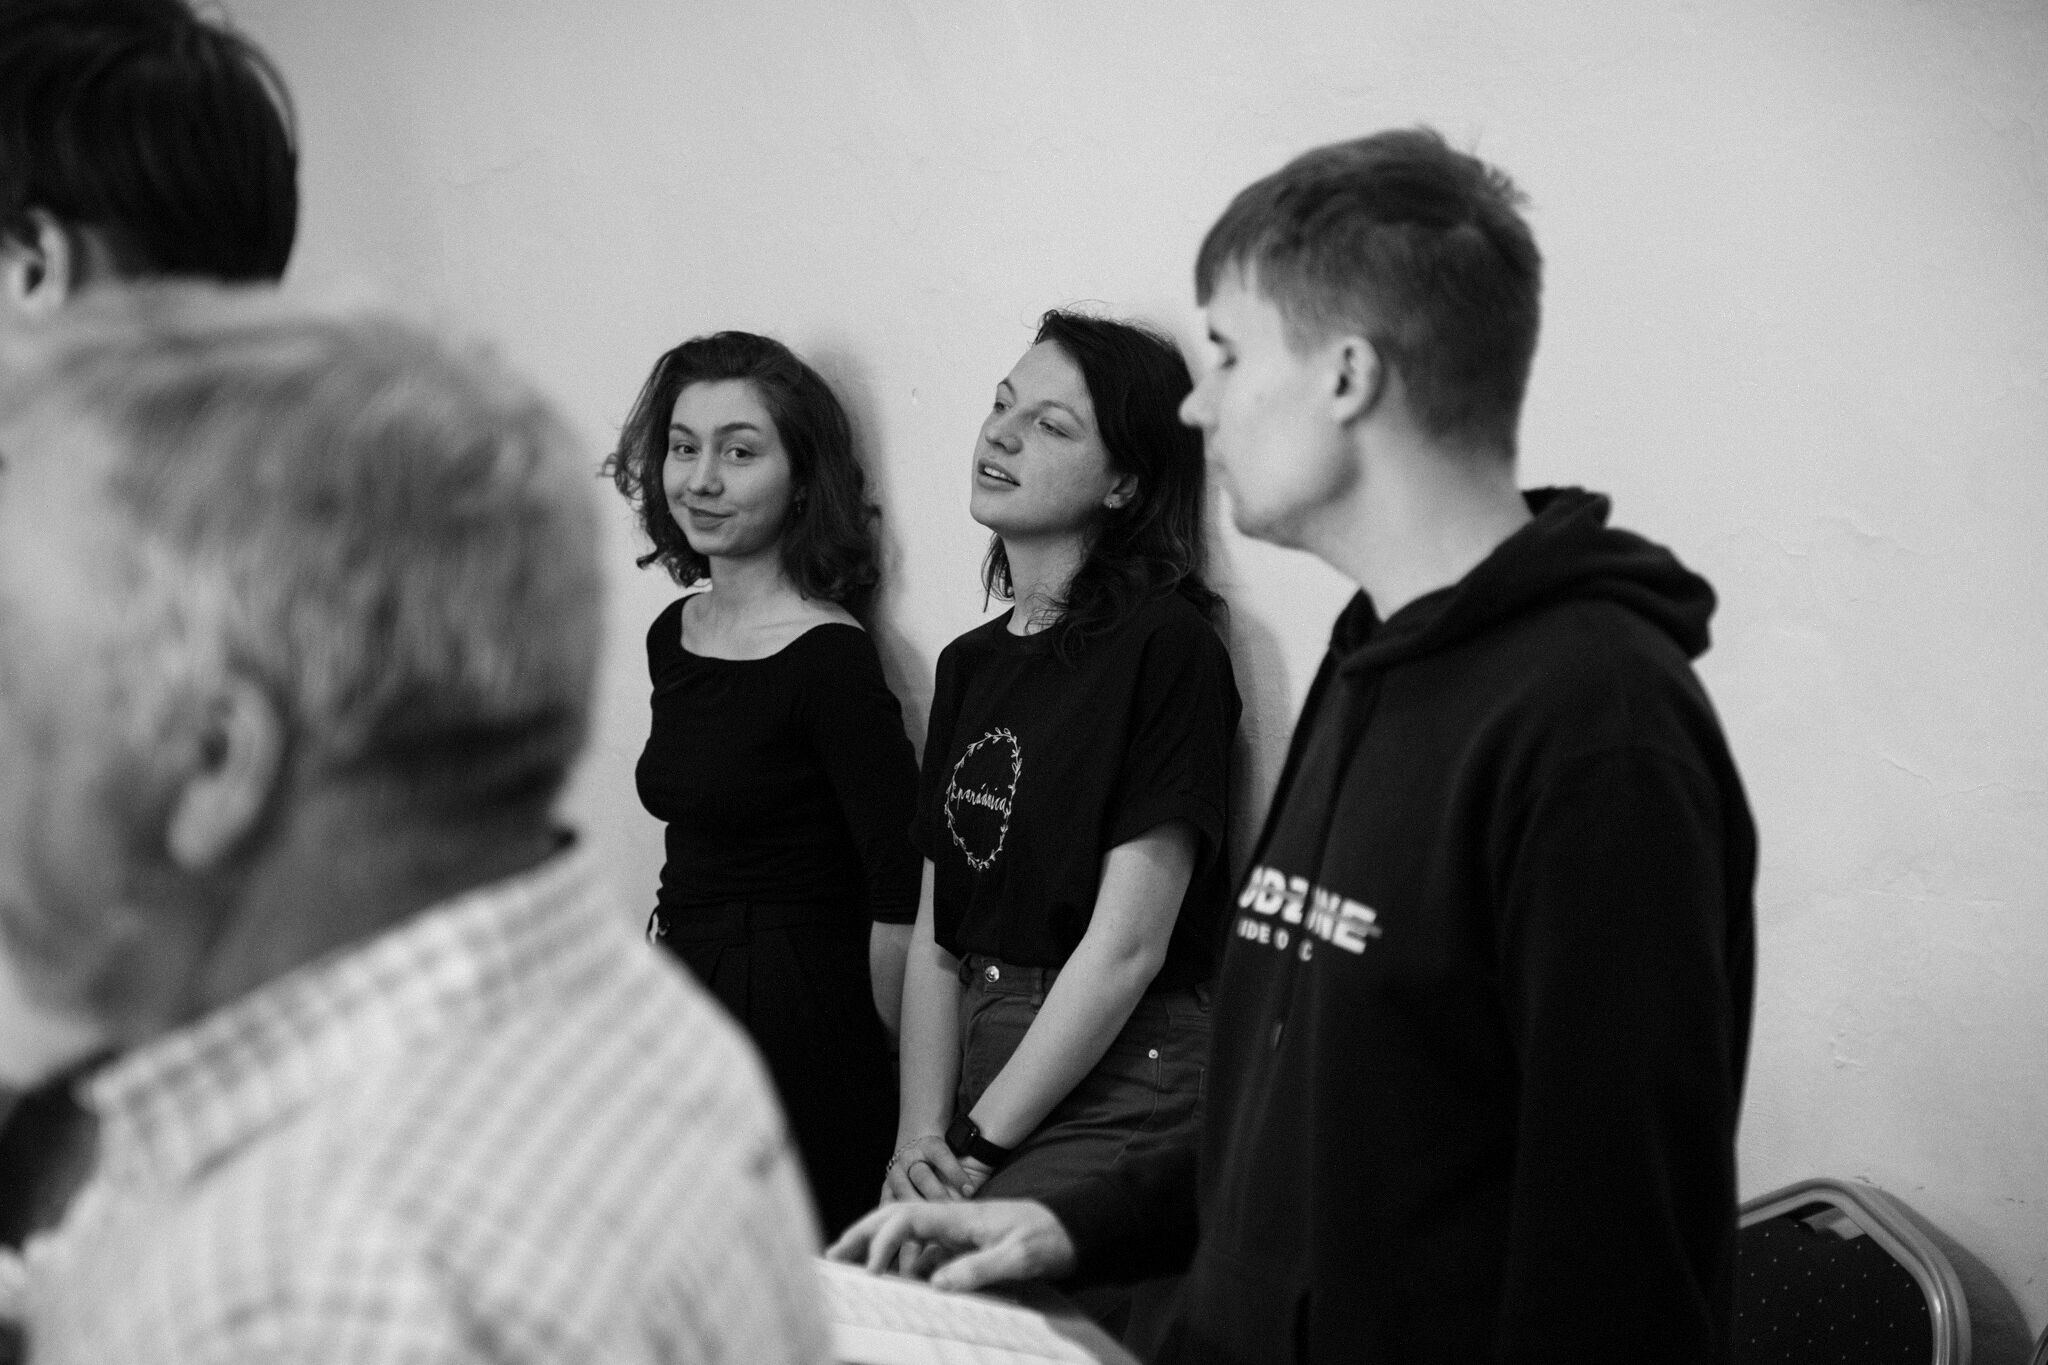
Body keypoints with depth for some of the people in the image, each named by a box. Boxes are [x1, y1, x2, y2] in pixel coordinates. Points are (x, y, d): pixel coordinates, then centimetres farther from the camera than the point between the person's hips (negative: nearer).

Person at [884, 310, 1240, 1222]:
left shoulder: (1166, 648, -9)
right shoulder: (971, 662, 14)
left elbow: (1126, 945, -13)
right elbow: (935, 937, 12)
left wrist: (977, 1144, -10)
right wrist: (919, 1136, 0)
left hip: (1118, 1087, -6)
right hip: (986, 1072, 6)